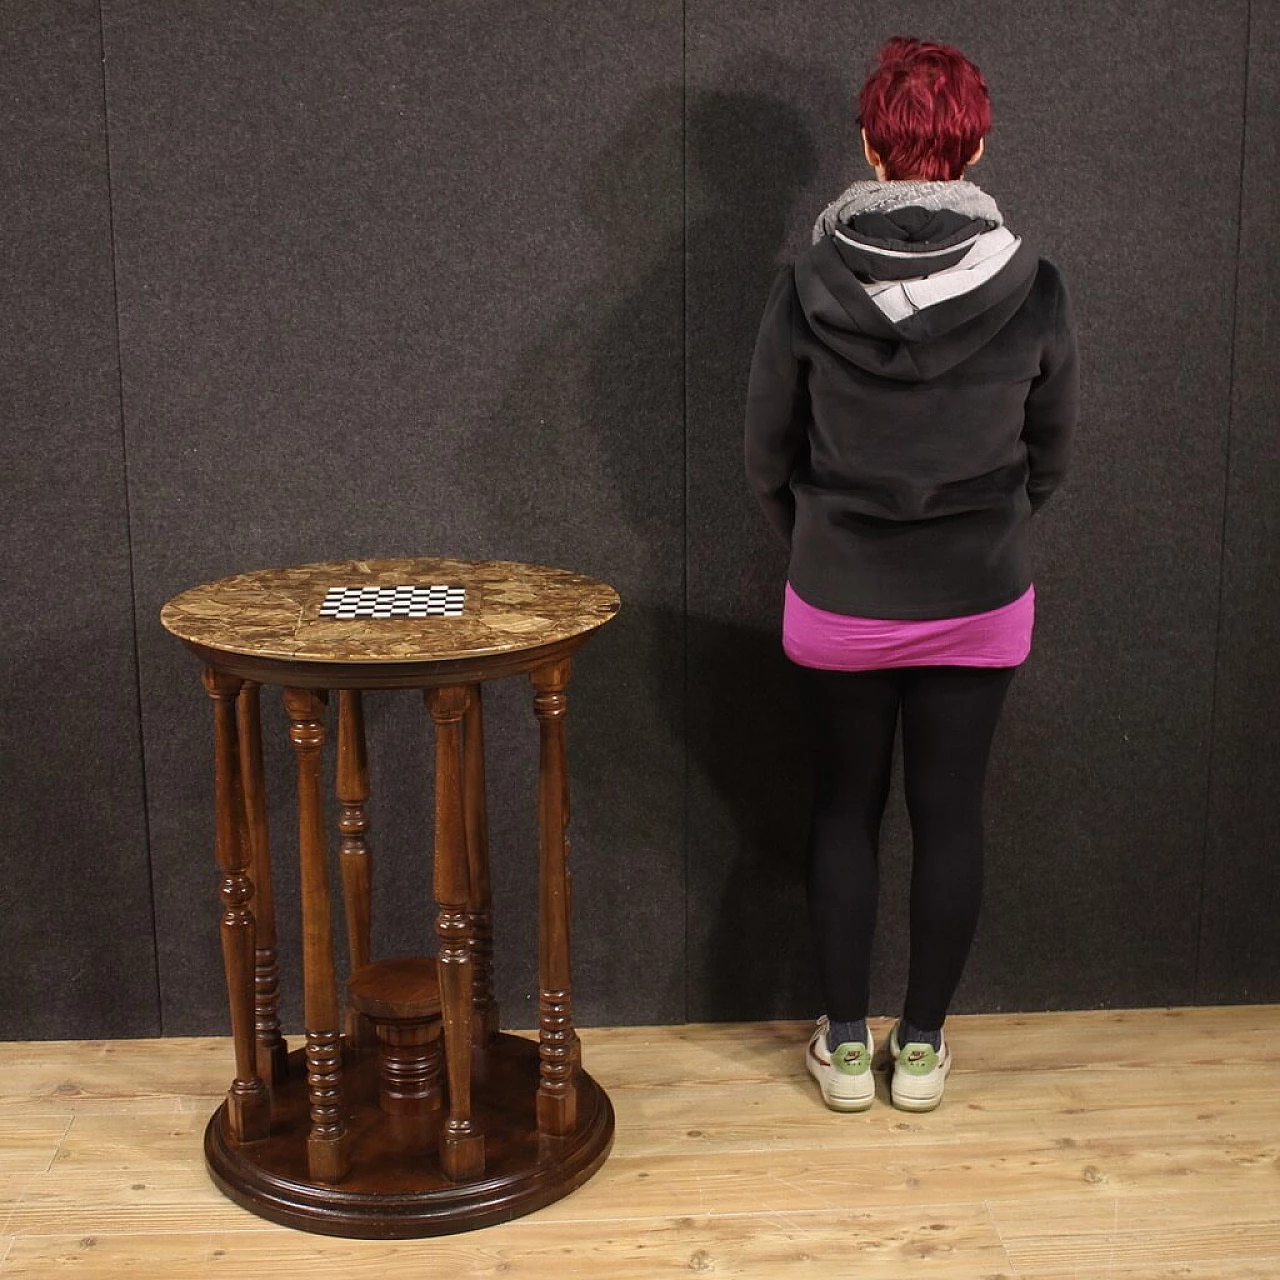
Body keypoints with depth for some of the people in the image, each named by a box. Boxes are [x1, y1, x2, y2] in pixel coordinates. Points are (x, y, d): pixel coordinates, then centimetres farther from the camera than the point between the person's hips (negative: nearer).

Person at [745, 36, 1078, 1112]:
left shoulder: (807, 289, -14)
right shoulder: (1031, 291, -12)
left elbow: (769, 456, -2)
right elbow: (1051, 451, 3)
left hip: (838, 603, 0)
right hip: (981, 603, 0)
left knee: (846, 809, 15)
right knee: (951, 815, 12)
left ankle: (846, 1044, 24)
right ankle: (922, 1046, 25)